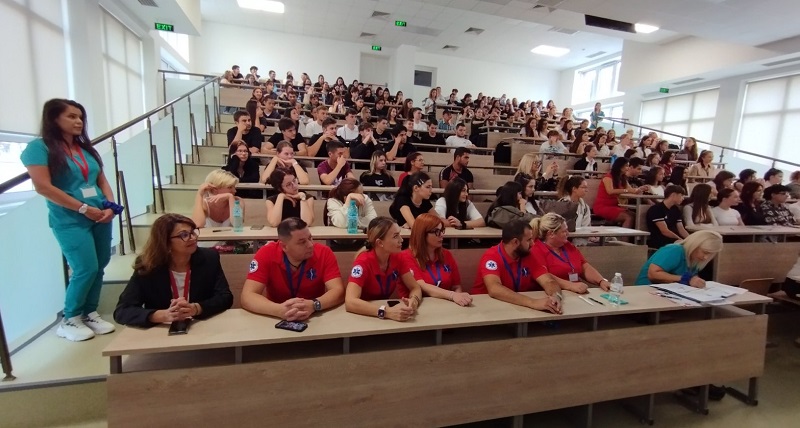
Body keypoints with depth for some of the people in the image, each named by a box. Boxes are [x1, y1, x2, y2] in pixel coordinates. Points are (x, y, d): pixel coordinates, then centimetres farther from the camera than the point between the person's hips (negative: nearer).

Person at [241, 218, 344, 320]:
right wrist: (280, 310, -37)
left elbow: (338, 292, -19)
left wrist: (313, 305, -38)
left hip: (316, 319, -1)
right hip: (277, 320, 2)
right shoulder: (266, 254, -15)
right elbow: (247, 297, -20)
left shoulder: (324, 253, -15)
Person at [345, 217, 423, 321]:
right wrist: (387, 312, -42)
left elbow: (415, 288, -4)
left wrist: (413, 301, -26)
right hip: (364, 316, -3)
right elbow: (350, 302, -33)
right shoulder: (363, 262, -23)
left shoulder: (398, 257, -8)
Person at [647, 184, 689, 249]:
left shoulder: (676, 210, 15)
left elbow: (681, 229, 9)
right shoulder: (656, 209, -12)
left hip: (673, 240, 8)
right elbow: (665, 231, -17)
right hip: (657, 241, -8)